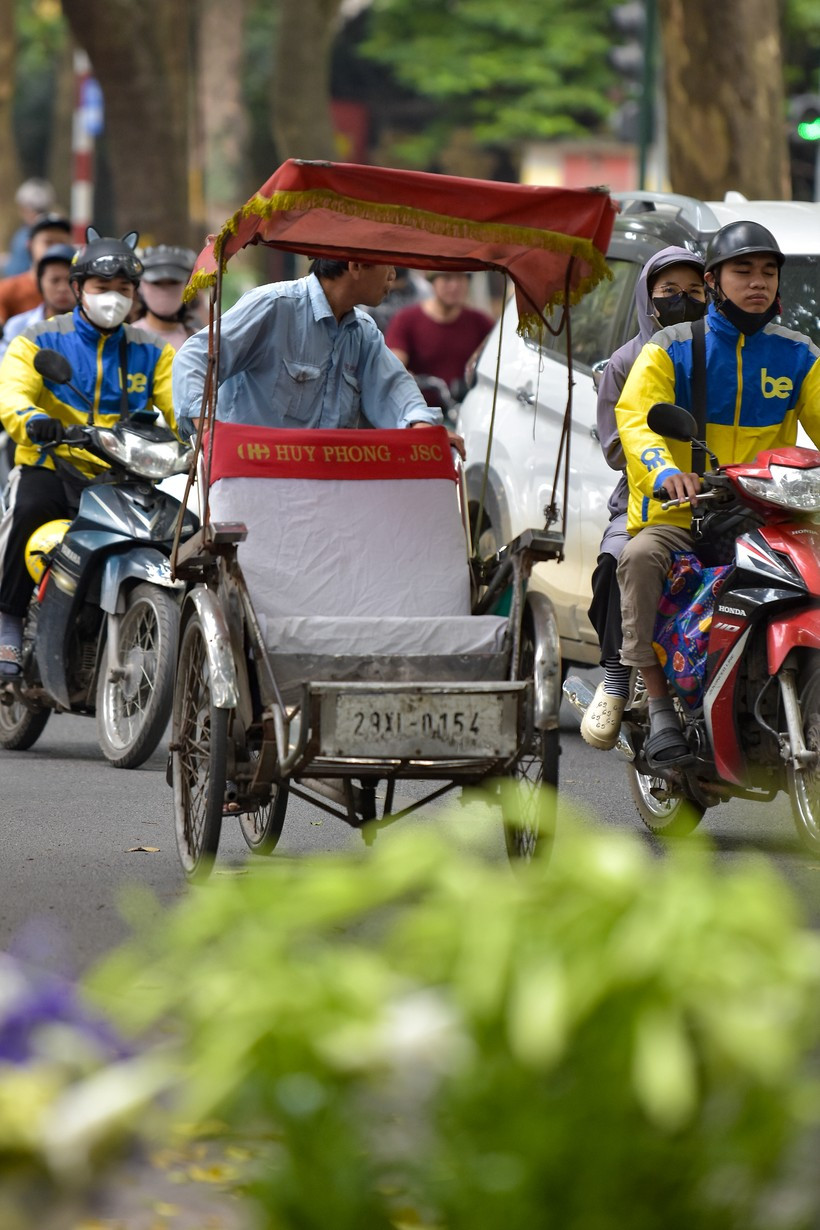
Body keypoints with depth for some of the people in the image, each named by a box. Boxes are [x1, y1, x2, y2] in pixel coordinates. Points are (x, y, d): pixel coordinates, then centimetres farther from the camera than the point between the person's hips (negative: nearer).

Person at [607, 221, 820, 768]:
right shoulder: (671, 349, 3)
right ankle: (661, 708, -27)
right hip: (679, 514, -3)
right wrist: (666, 471, -34)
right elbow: (636, 417, -12)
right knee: (640, 558, -34)